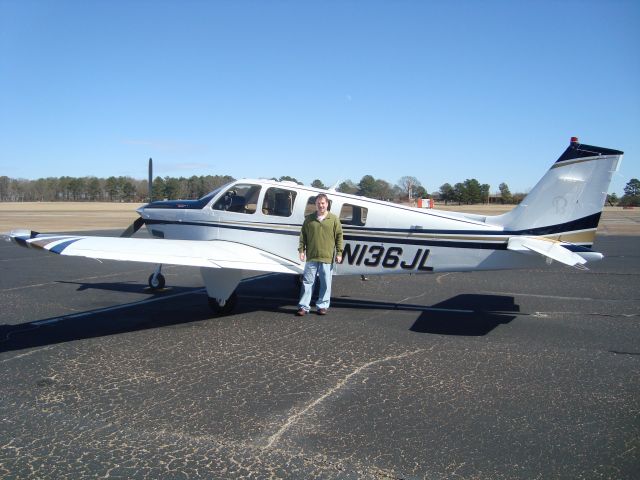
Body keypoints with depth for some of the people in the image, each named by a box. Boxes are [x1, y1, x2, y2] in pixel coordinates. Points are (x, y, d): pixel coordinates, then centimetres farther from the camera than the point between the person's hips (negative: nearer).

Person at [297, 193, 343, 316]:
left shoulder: (334, 219, 4)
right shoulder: (309, 219, 8)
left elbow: (339, 236, 4)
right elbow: (303, 235, 11)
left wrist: (339, 253, -1)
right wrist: (301, 250, 3)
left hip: (327, 257, -1)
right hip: (311, 256, 1)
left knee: (326, 283, 5)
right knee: (308, 281, 3)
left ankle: (322, 306, 17)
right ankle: (303, 306, 8)